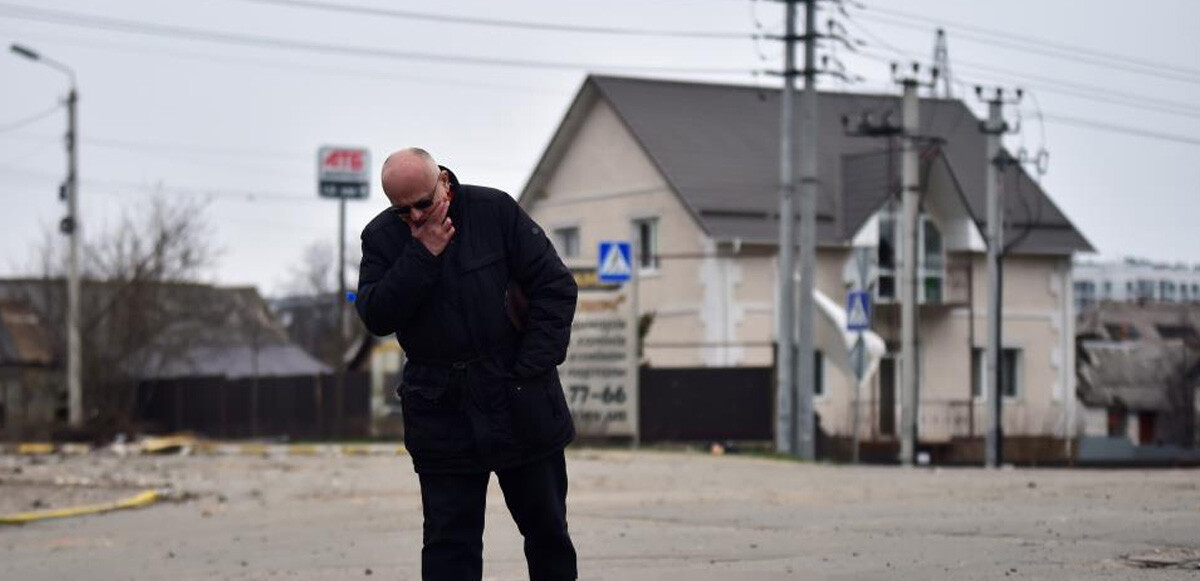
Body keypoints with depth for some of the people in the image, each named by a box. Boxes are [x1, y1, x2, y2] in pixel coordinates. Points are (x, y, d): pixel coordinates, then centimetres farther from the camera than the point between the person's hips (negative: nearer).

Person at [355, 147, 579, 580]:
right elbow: (376, 317, -11)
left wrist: (532, 368, -9)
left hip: (522, 407, 0)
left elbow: (557, 288, -3)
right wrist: (423, 256, -19)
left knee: (546, 529, 11)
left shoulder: (496, 211, -5)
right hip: (441, 415, 0)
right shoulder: (382, 237, 0)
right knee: (449, 543, -2)